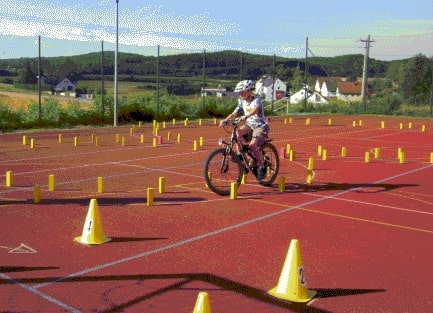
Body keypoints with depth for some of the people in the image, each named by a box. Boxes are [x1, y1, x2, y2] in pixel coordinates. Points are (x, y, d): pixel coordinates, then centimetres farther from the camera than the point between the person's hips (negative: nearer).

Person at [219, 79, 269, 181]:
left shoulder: (256, 100, -16)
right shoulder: (242, 102, 4)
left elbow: (256, 109, -39)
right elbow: (234, 113, 1)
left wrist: (246, 116, -57)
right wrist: (225, 120, -16)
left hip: (261, 126, -6)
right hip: (250, 125, 6)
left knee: (252, 144, -27)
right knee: (238, 131, -25)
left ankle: (261, 167, -12)